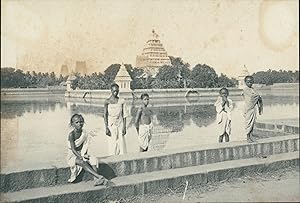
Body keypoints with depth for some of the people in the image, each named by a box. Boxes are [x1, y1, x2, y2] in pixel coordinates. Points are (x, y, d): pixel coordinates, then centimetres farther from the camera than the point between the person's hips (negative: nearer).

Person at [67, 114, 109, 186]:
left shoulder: (84, 133, 2)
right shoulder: (71, 134, -15)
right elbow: (73, 149, -19)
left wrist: (85, 154, -7)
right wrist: (80, 157, -27)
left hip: (81, 154, 5)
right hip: (72, 156, -5)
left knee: (93, 159, -24)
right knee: (82, 162, -34)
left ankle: (97, 180, -37)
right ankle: (99, 177, -42)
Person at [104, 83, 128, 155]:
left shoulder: (122, 101, 2)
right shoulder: (107, 101, -2)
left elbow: (124, 115, 4)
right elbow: (105, 116, -1)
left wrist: (124, 127, -1)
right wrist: (106, 128, -6)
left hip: (120, 125, 1)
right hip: (111, 125, -1)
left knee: (121, 143, -4)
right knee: (114, 144, 0)